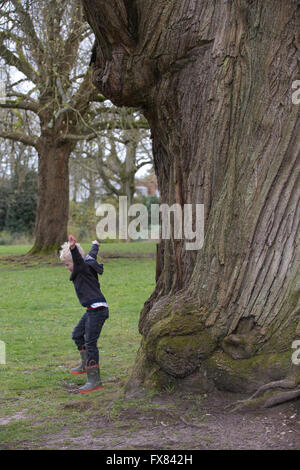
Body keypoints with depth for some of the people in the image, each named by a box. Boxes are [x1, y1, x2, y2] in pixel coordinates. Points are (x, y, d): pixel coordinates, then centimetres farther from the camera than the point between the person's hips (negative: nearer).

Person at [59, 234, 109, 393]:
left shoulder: (83, 268, -13)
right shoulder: (87, 265, 13)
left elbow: (79, 258, -36)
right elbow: (92, 255, 35)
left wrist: (73, 247, -57)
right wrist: (95, 245, 56)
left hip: (97, 310, -11)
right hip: (92, 310, 11)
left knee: (90, 343, -12)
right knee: (77, 334, 24)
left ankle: (95, 380, -11)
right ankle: (86, 365, 39)